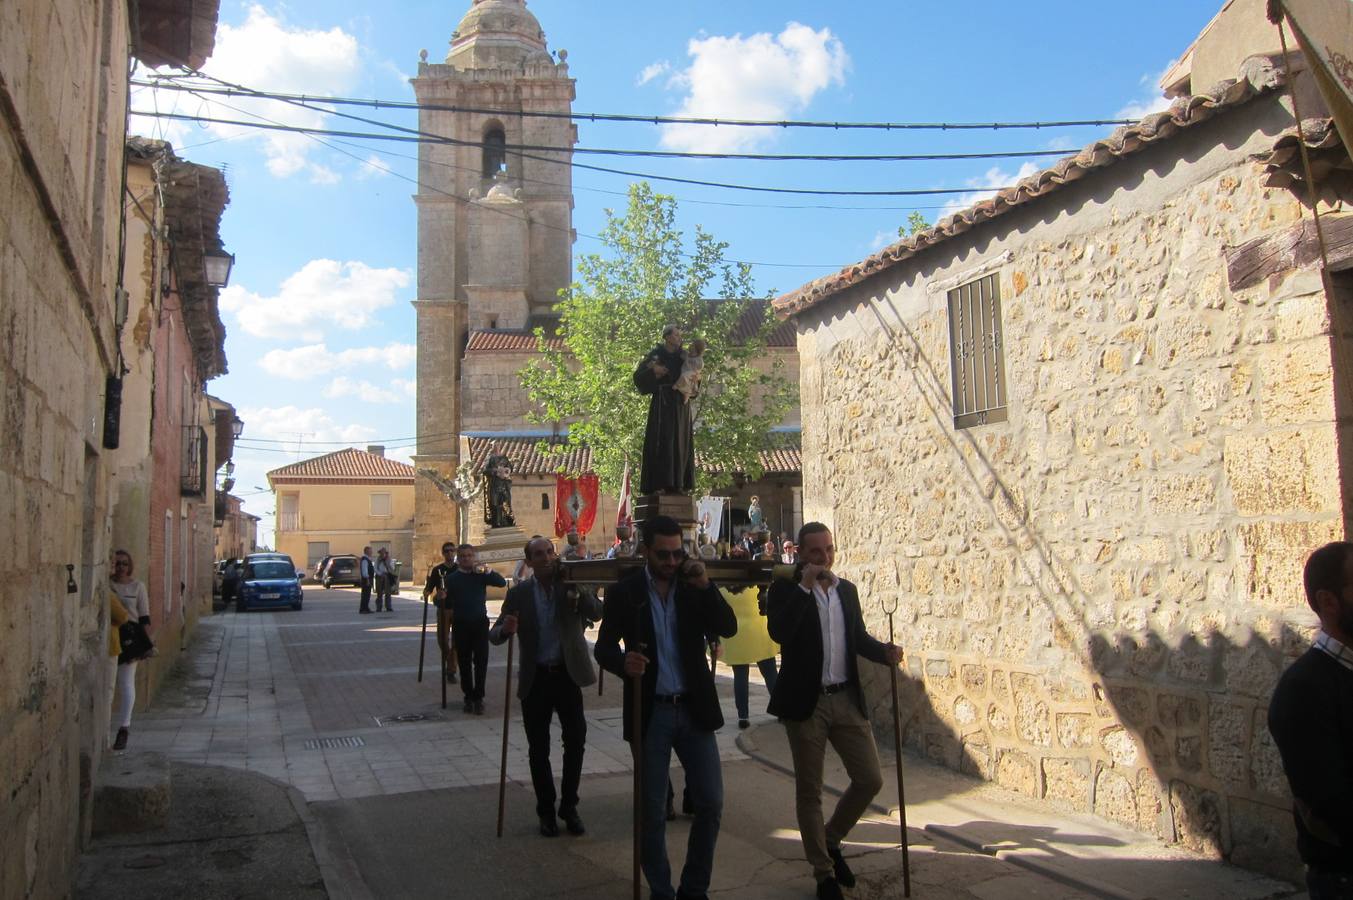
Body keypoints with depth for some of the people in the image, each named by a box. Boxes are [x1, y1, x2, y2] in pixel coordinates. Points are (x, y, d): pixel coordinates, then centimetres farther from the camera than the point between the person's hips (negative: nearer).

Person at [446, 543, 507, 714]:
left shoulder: (481, 575, 5)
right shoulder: (452, 578, 4)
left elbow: (502, 583, -7)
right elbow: (447, 603, 1)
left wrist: (487, 570, -17)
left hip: (480, 623, 0)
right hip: (460, 625, 0)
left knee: (481, 662, -3)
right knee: (464, 663, 6)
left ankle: (478, 698, 3)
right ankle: (468, 697, 17)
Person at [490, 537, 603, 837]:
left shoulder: (572, 585, 0)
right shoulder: (519, 593, 1)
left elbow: (598, 612, -13)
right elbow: (494, 634, 0)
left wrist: (577, 587, -25)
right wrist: (505, 629, -23)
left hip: (567, 674, 0)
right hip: (535, 679, 0)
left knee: (575, 740, 1)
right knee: (538, 749, 6)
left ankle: (569, 806, 19)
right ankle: (546, 811, 21)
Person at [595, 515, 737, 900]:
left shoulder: (694, 586, 2)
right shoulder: (624, 591, -3)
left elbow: (728, 628, -6)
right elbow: (603, 646, -3)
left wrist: (705, 586, -18)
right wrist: (623, 661, -25)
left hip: (694, 709, 2)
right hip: (650, 712, -2)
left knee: (711, 802, 4)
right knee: (652, 810, 6)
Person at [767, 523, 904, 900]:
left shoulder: (847, 589, 10)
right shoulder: (786, 590, -6)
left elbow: (858, 636, 17)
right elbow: (778, 631, -24)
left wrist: (885, 651, -4)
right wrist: (805, 586, -22)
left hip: (847, 700, 5)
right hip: (806, 703, -4)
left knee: (870, 780, 5)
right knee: (809, 791, 6)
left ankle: (831, 840, 29)